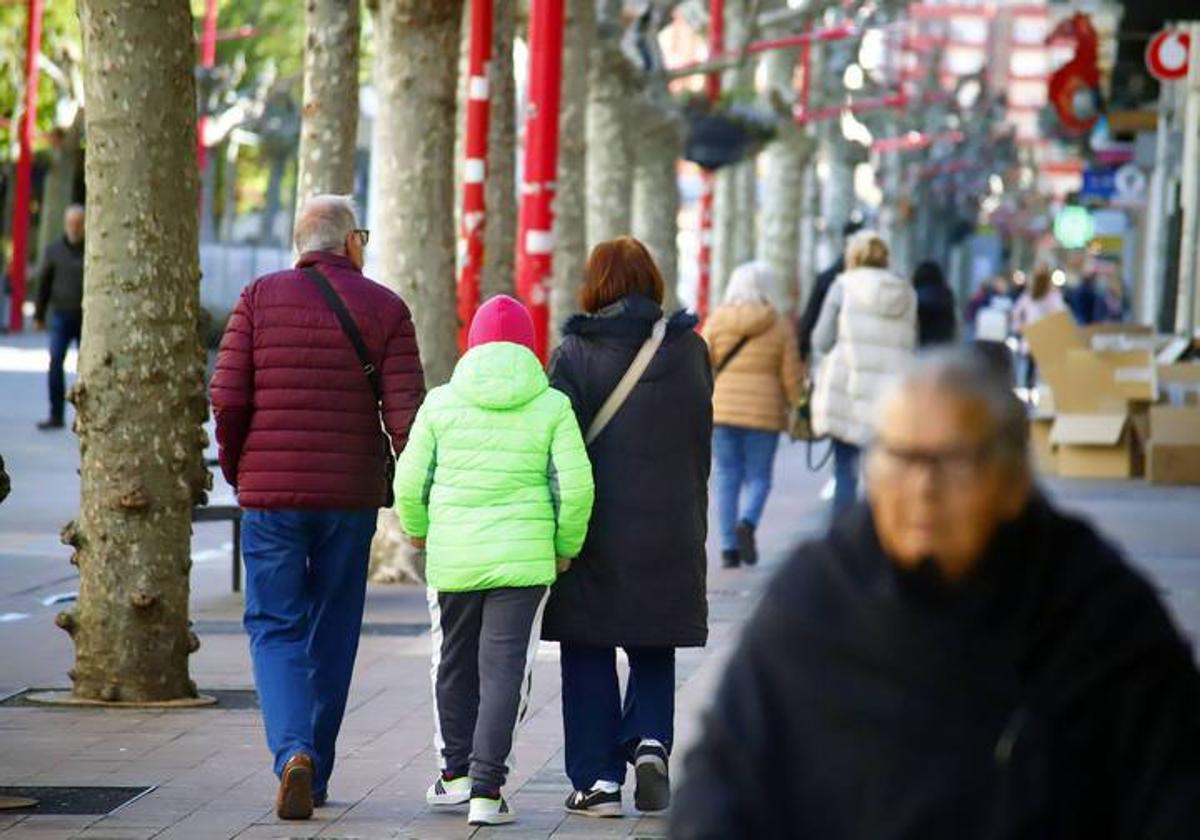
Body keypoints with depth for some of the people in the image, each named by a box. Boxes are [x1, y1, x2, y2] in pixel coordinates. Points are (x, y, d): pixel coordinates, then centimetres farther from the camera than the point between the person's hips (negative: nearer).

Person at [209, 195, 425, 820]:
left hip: (272, 493, -1)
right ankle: (315, 776, 20)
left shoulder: (261, 298, 0)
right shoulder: (384, 309, -1)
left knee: (276, 629, 4)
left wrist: (236, 470, 10)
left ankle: (293, 753, -19)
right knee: (332, 632, 14)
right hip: (351, 495, 1)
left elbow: (227, 397, -6)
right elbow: (405, 413, -8)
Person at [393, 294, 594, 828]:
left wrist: (417, 530, 20)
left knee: (454, 662, 19)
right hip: (524, 558, -1)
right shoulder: (551, 407, -2)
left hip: (452, 557, 1)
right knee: (505, 668, 0)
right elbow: (576, 486, -6)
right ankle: (487, 789, -7)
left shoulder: (441, 403, 0)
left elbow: (409, 481, 1)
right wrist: (566, 547, 10)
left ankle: (455, 770, 29)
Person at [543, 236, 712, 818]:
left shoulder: (576, 354, -7)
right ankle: (651, 740, -5)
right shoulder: (690, 350, 2)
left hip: (595, 527, -3)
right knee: (654, 648, 17)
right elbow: (702, 438, 8)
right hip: (671, 525, 3)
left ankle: (597, 780, 4)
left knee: (589, 656, 6)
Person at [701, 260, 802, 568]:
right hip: (764, 411, -1)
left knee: (727, 477, 7)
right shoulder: (779, 326, -2)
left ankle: (729, 547, 1)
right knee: (758, 477, 8)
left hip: (723, 409, 1)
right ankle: (747, 522, -21)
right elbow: (791, 376, -1)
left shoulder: (716, 322, 0)